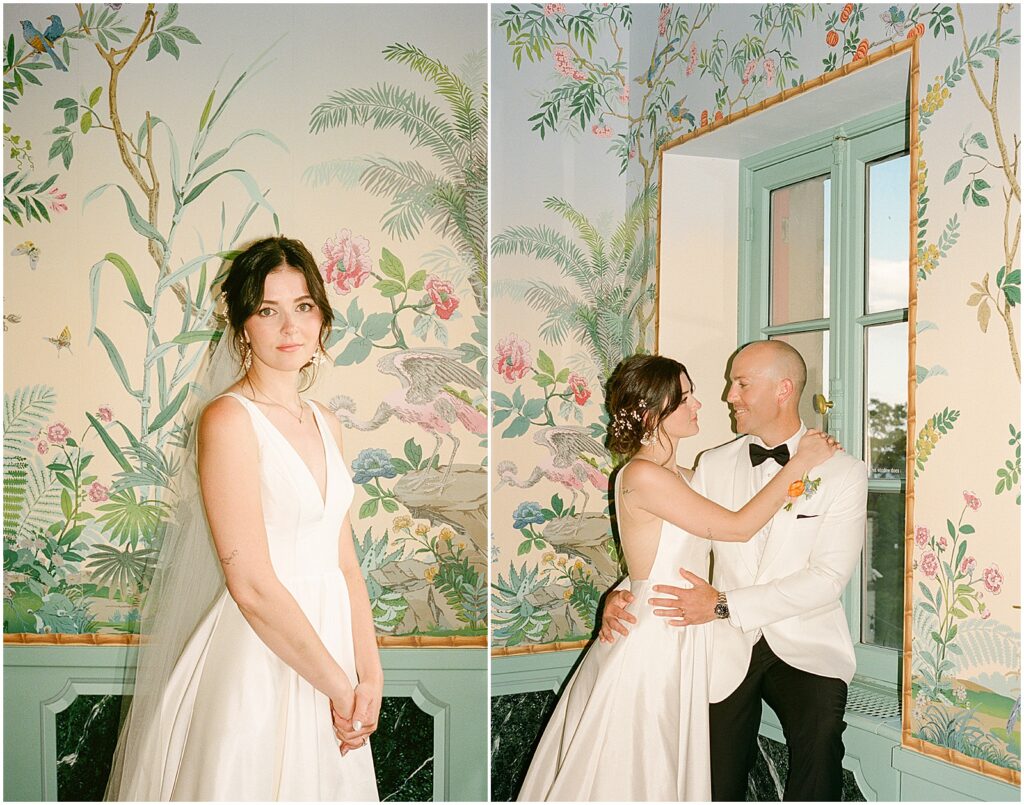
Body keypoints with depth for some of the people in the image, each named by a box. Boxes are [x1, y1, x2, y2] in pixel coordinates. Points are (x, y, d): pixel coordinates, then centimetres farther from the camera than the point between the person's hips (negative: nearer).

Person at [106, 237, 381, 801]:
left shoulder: (325, 425, 8)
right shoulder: (229, 420, -15)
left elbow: (344, 561, 8)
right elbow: (252, 585, -20)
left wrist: (369, 675, -2)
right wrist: (339, 685, -13)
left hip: (323, 641, 7)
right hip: (253, 655, -7)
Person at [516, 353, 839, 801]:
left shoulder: (679, 476, 10)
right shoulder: (642, 477, -18)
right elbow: (739, 526, -16)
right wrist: (798, 464, -9)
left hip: (680, 643, 9)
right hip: (647, 644, -9)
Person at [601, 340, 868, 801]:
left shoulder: (842, 473, -2)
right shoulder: (714, 465, 8)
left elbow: (828, 578, -11)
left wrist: (724, 604, -17)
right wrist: (623, 592, -9)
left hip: (805, 648, -2)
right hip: (727, 648, 3)